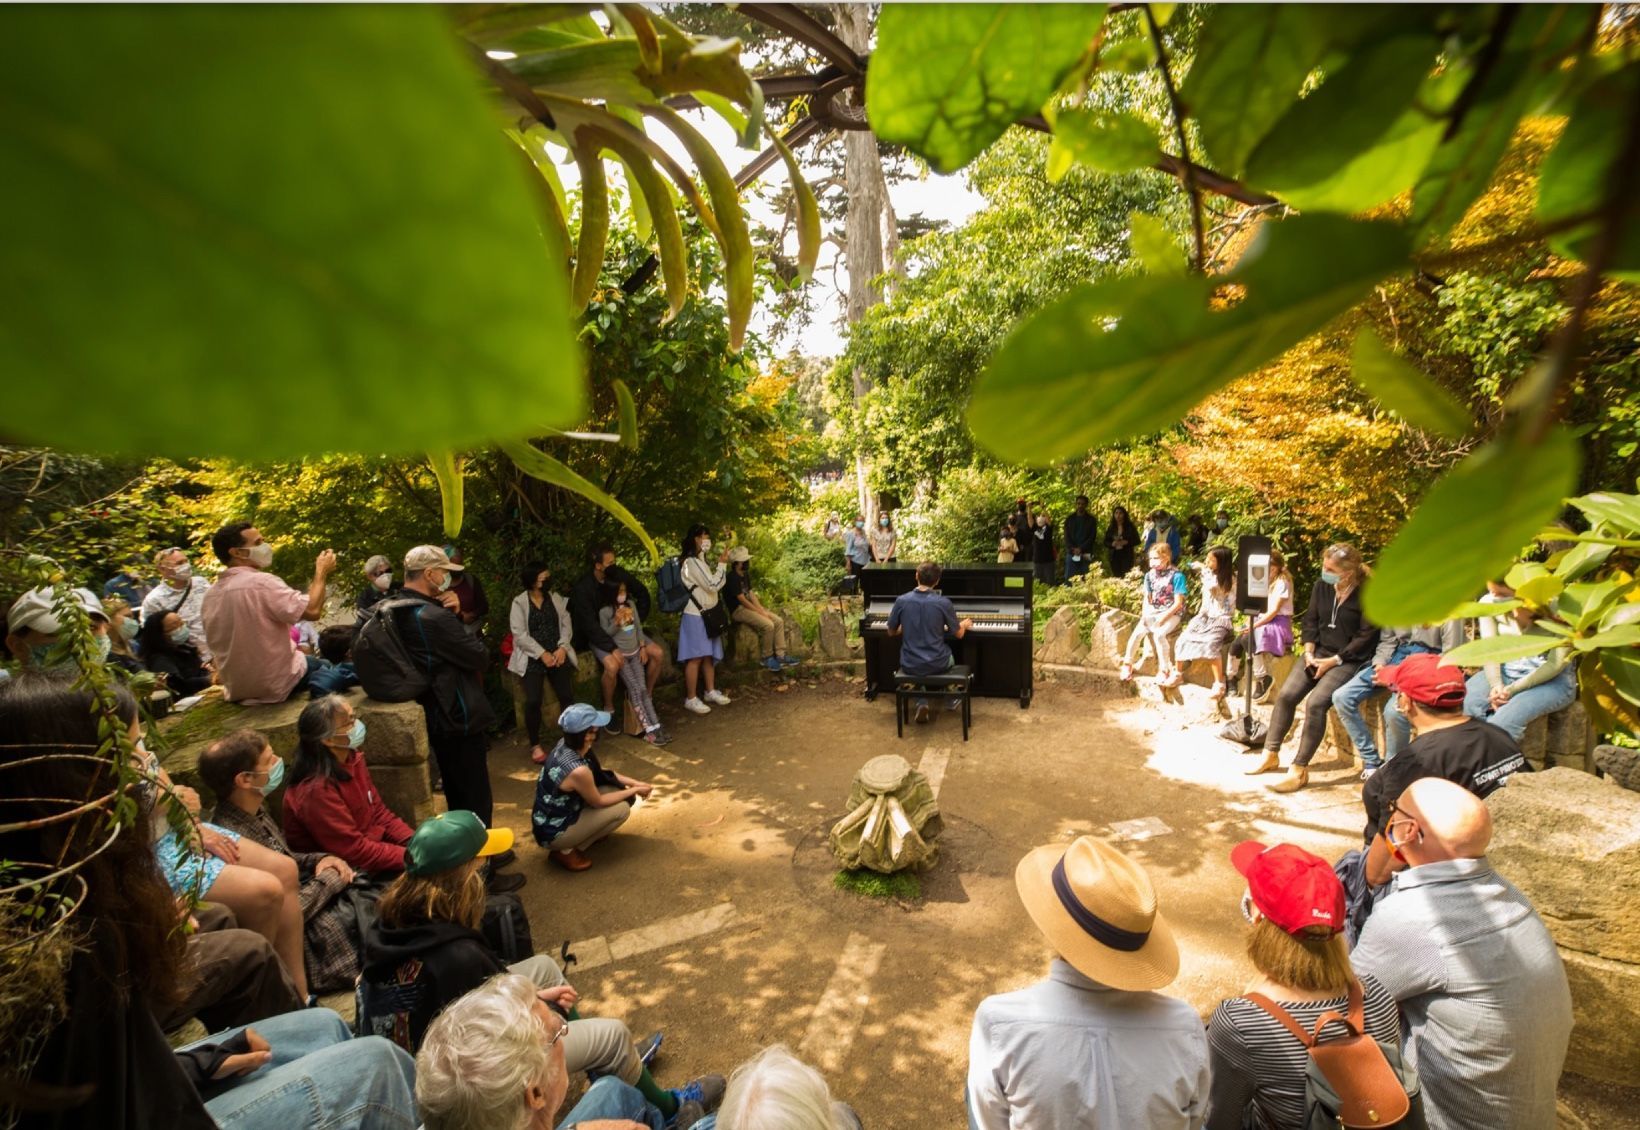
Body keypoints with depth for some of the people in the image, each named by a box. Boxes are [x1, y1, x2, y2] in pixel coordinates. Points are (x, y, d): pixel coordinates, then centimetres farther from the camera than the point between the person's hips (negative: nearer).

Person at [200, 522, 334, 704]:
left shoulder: (210, 594, 4)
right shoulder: (262, 582, -21)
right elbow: (313, 610, -25)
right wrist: (322, 572, -11)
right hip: (275, 685, -7)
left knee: (308, 659, 30)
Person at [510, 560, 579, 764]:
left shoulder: (556, 598, 12)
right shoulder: (519, 602, 0)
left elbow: (566, 624, 7)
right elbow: (519, 634, -8)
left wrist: (562, 648, -9)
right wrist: (542, 653, -15)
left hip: (557, 654, 3)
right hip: (532, 657, -3)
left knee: (567, 696, -13)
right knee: (533, 701, -19)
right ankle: (535, 745, 1)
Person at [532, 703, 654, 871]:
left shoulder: (566, 744, -9)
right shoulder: (578, 770, -34)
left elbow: (600, 772, 8)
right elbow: (598, 802, -16)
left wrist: (633, 782, 3)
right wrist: (634, 791, -4)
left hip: (550, 817, 8)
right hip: (553, 833, -8)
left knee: (616, 787, 1)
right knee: (622, 809, -11)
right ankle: (567, 851, 0)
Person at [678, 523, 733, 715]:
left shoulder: (699, 560, 15)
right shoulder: (692, 562, -18)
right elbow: (713, 585, -18)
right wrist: (721, 563, -11)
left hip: (706, 614, 10)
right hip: (696, 616, -10)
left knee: (709, 655, 14)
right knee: (695, 657, -6)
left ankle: (710, 692, 25)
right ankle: (690, 699, 0)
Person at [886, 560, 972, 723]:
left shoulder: (901, 600, -9)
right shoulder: (944, 602, -13)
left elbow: (892, 632, 4)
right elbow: (959, 634, 0)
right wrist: (964, 624, 23)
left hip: (909, 665, 1)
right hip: (937, 665, 0)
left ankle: (921, 702, 19)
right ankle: (951, 699, 46)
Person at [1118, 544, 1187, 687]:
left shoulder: (1176, 576, -9)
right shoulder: (1150, 575, 8)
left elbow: (1178, 603, -12)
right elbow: (1147, 598, 10)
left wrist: (1163, 617, -19)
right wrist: (1145, 614, -8)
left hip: (1171, 614, -5)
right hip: (1153, 613, 5)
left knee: (1159, 634, -30)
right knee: (1138, 632, -17)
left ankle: (1164, 670, -17)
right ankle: (1127, 665, -4)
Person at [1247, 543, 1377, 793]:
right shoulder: (1321, 586, 4)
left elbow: (1366, 636, -14)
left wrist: (1334, 660, -16)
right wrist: (1309, 651, -4)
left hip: (1348, 660, -6)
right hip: (1319, 653, 6)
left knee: (1316, 702, -25)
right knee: (1285, 695, -8)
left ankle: (1299, 770, -17)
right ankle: (1271, 755, 6)